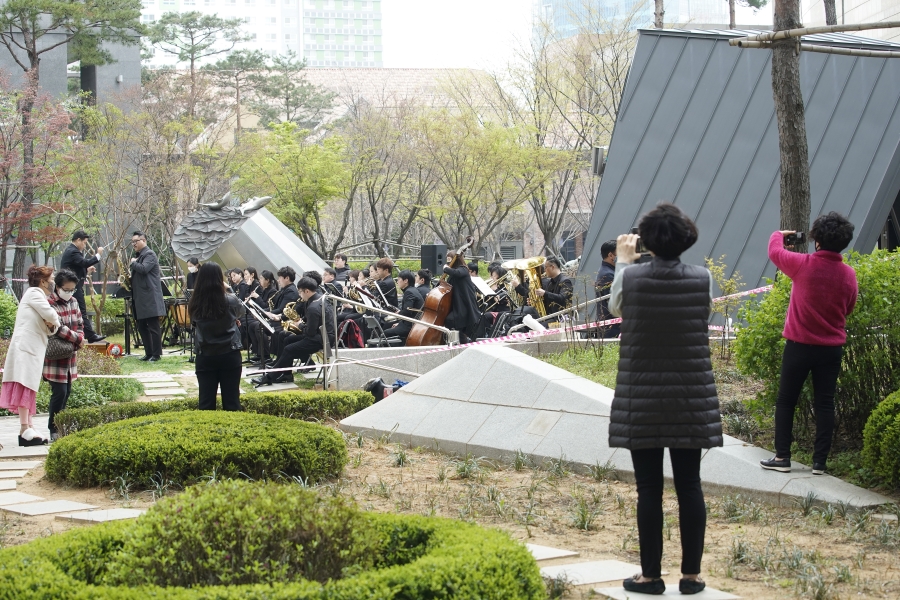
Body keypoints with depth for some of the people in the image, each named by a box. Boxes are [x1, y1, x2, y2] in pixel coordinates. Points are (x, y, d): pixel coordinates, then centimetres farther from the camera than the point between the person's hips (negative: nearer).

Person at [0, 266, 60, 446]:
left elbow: (50, 329, 20)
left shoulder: (38, 296, 25)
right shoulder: (34, 293, -3)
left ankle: (29, 427, 9)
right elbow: (51, 316, -17)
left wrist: (51, 326, -3)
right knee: (25, 385, -15)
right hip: (25, 347, -10)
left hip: (33, 349, 10)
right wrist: (55, 322, 5)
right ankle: (25, 430, -22)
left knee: (28, 388, 8)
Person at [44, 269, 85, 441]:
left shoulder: (73, 302, 10)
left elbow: (79, 324, 13)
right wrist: (78, 339, -14)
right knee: (59, 392, -10)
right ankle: (54, 430, -2)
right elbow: (59, 329, -22)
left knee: (67, 391, 11)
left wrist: (80, 339, -7)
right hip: (55, 357, -8)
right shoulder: (50, 304, -16)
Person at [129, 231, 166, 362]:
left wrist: (133, 262, -9)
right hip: (140, 298, 10)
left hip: (150, 298, -10)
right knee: (142, 327, 11)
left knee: (153, 327, -6)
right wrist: (128, 278, 10)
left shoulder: (149, 254, -9)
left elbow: (143, 269, -25)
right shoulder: (138, 255, 18)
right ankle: (148, 353, 16)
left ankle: (156, 354, -3)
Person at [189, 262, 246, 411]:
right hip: (229, 355, -1)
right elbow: (241, 312, 10)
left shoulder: (195, 305, -7)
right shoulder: (230, 301, -11)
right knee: (231, 400, 4)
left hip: (204, 357, 1)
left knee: (206, 401, 3)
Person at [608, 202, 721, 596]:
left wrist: (623, 262, 24)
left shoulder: (631, 277, -9)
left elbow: (615, 308, 11)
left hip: (641, 398, -1)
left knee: (649, 488, 3)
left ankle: (651, 576, 8)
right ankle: (691, 575, 11)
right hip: (691, 398, 1)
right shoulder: (701, 279, -5)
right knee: (689, 485, 8)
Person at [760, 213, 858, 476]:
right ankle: (820, 462, 7)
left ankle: (782, 457, 10)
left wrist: (779, 235, 25)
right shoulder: (848, 274, -6)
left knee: (785, 401, 9)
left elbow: (775, 251, 5)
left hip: (800, 345, -2)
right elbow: (848, 309, 9)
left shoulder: (803, 264, -14)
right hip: (832, 348, 3)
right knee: (824, 404, 7)